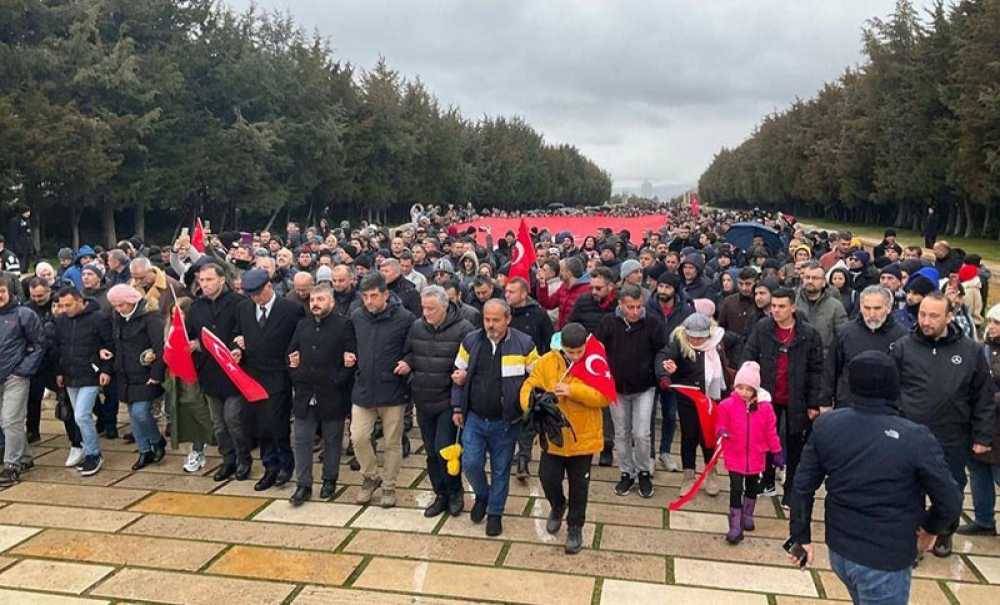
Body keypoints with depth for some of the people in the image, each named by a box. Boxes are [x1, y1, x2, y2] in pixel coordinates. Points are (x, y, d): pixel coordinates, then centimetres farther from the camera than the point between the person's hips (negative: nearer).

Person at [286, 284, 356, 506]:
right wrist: (295, 375, 4)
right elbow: (291, 353, 18)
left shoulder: (344, 325, -6)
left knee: (332, 440, 10)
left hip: (332, 396, -4)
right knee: (302, 440, 5)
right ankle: (303, 485, 14)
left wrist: (339, 380, -15)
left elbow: (353, 357, -9)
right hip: (305, 395, 4)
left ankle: (329, 481, 26)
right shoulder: (302, 325, 10)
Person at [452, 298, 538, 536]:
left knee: (500, 470, 9)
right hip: (474, 418, 2)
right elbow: (460, 375, 9)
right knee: (470, 463, -3)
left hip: (505, 422, -1)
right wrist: (457, 408, 6)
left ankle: (495, 513, 30)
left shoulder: (524, 344, -9)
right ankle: (482, 495, 28)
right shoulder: (470, 341, -1)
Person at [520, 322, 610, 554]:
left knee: (579, 486, 11)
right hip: (553, 437, 2)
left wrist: (573, 391, -28)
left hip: (583, 438, -1)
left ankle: (575, 527, 32)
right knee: (548, 478, 8)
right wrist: (531, 405, -26)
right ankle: (557, 506, 42)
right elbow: (529, 386, -5)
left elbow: (605, 397, -19)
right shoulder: (547, 362, -6)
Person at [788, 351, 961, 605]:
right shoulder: (916, 438, -21)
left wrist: (801, 536, 8)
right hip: (885, 561, -4)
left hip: (838, 550, 5)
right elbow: (950, 501, -11)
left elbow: (802, 487, -3)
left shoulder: (826, 424, -9)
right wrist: (931, 529, 10)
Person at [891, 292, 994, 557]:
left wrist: (982, 437, 0)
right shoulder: (903, 346, -6)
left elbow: (984, 399, 2)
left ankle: (945, 534, 42)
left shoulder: (971, 351, -2)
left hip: (953, 441, 2)